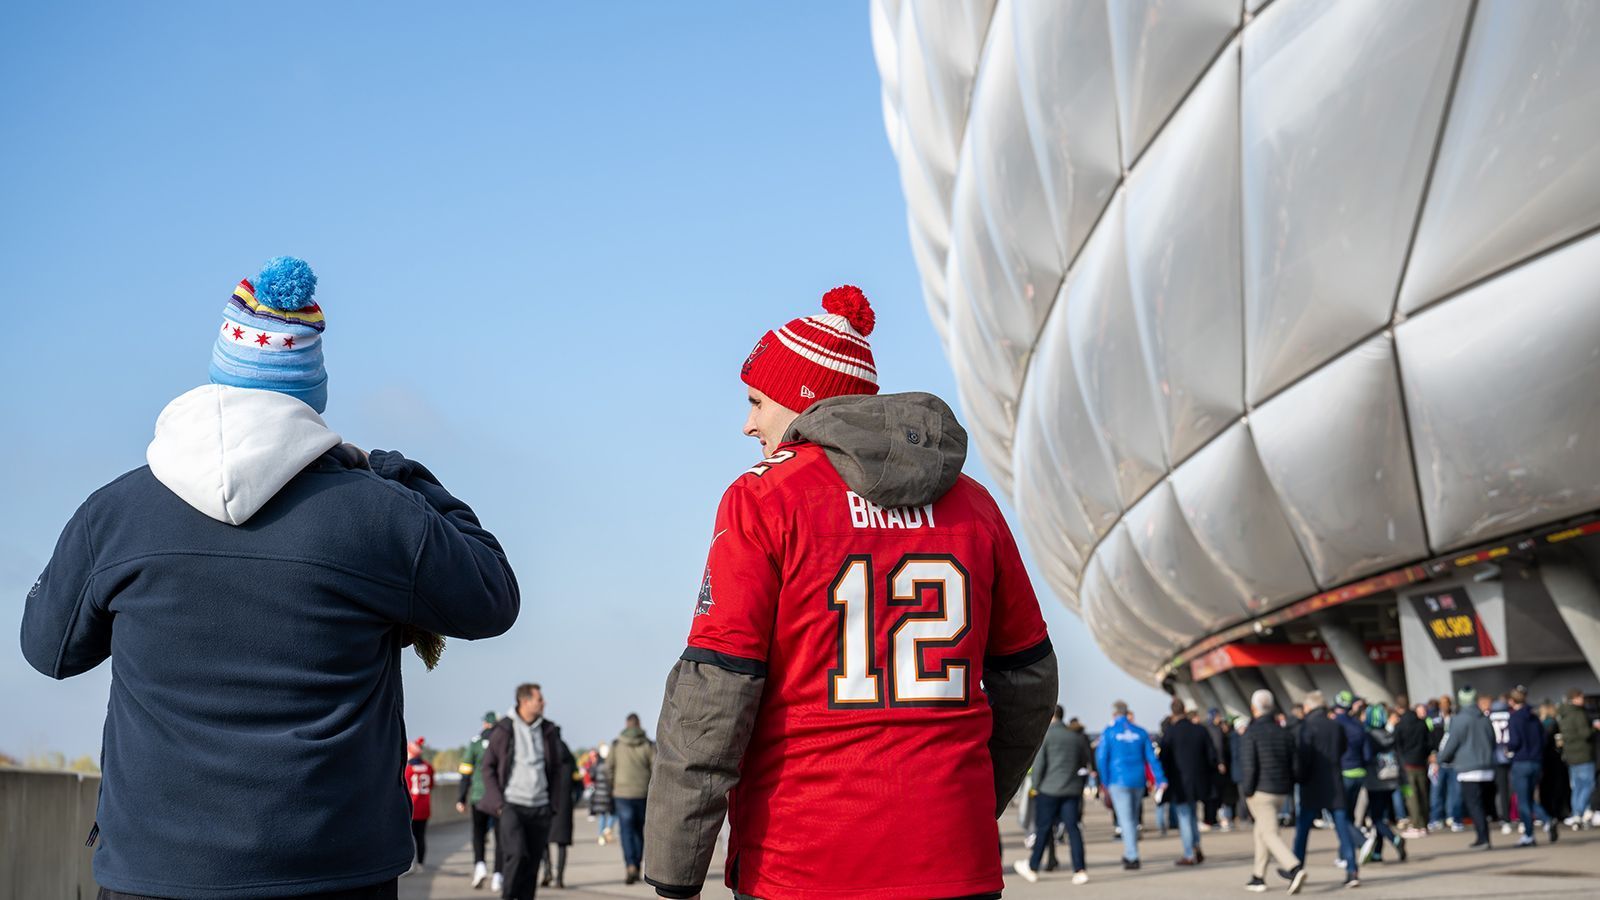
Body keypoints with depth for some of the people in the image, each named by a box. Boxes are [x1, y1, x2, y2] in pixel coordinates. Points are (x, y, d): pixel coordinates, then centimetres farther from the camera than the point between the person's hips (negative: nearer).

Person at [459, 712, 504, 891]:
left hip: (479, 796, 0)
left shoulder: (475, 742, 0)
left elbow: (466, 773, 0)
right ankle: (498, 876, 2)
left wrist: (461, 798, 5)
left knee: (479, 832, 14)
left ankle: (479, 864, -7)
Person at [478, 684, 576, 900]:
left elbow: (566, 761, 15)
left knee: (533, 862, 5)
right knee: (517, 854, -19)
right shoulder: (504, 730, -3)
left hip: (540, 807, 4)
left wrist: (558, 800, 8)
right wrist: (498, 801, -8)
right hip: (512, 804, -4)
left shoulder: (549, 731, 7)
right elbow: (488, 767, 1)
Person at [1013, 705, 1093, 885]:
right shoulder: (1076, 736, 9)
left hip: (1049, 789, -4)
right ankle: (1080, 870, -5)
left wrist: (1035, 787, -1)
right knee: (1073, 828, 2)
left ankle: (1032, 868, 16)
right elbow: (1087, 761, 14)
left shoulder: (1044, 734, -6)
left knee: (1043, 829, 5)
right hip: (1072, 790, 4)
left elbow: (1038, 763, -10)